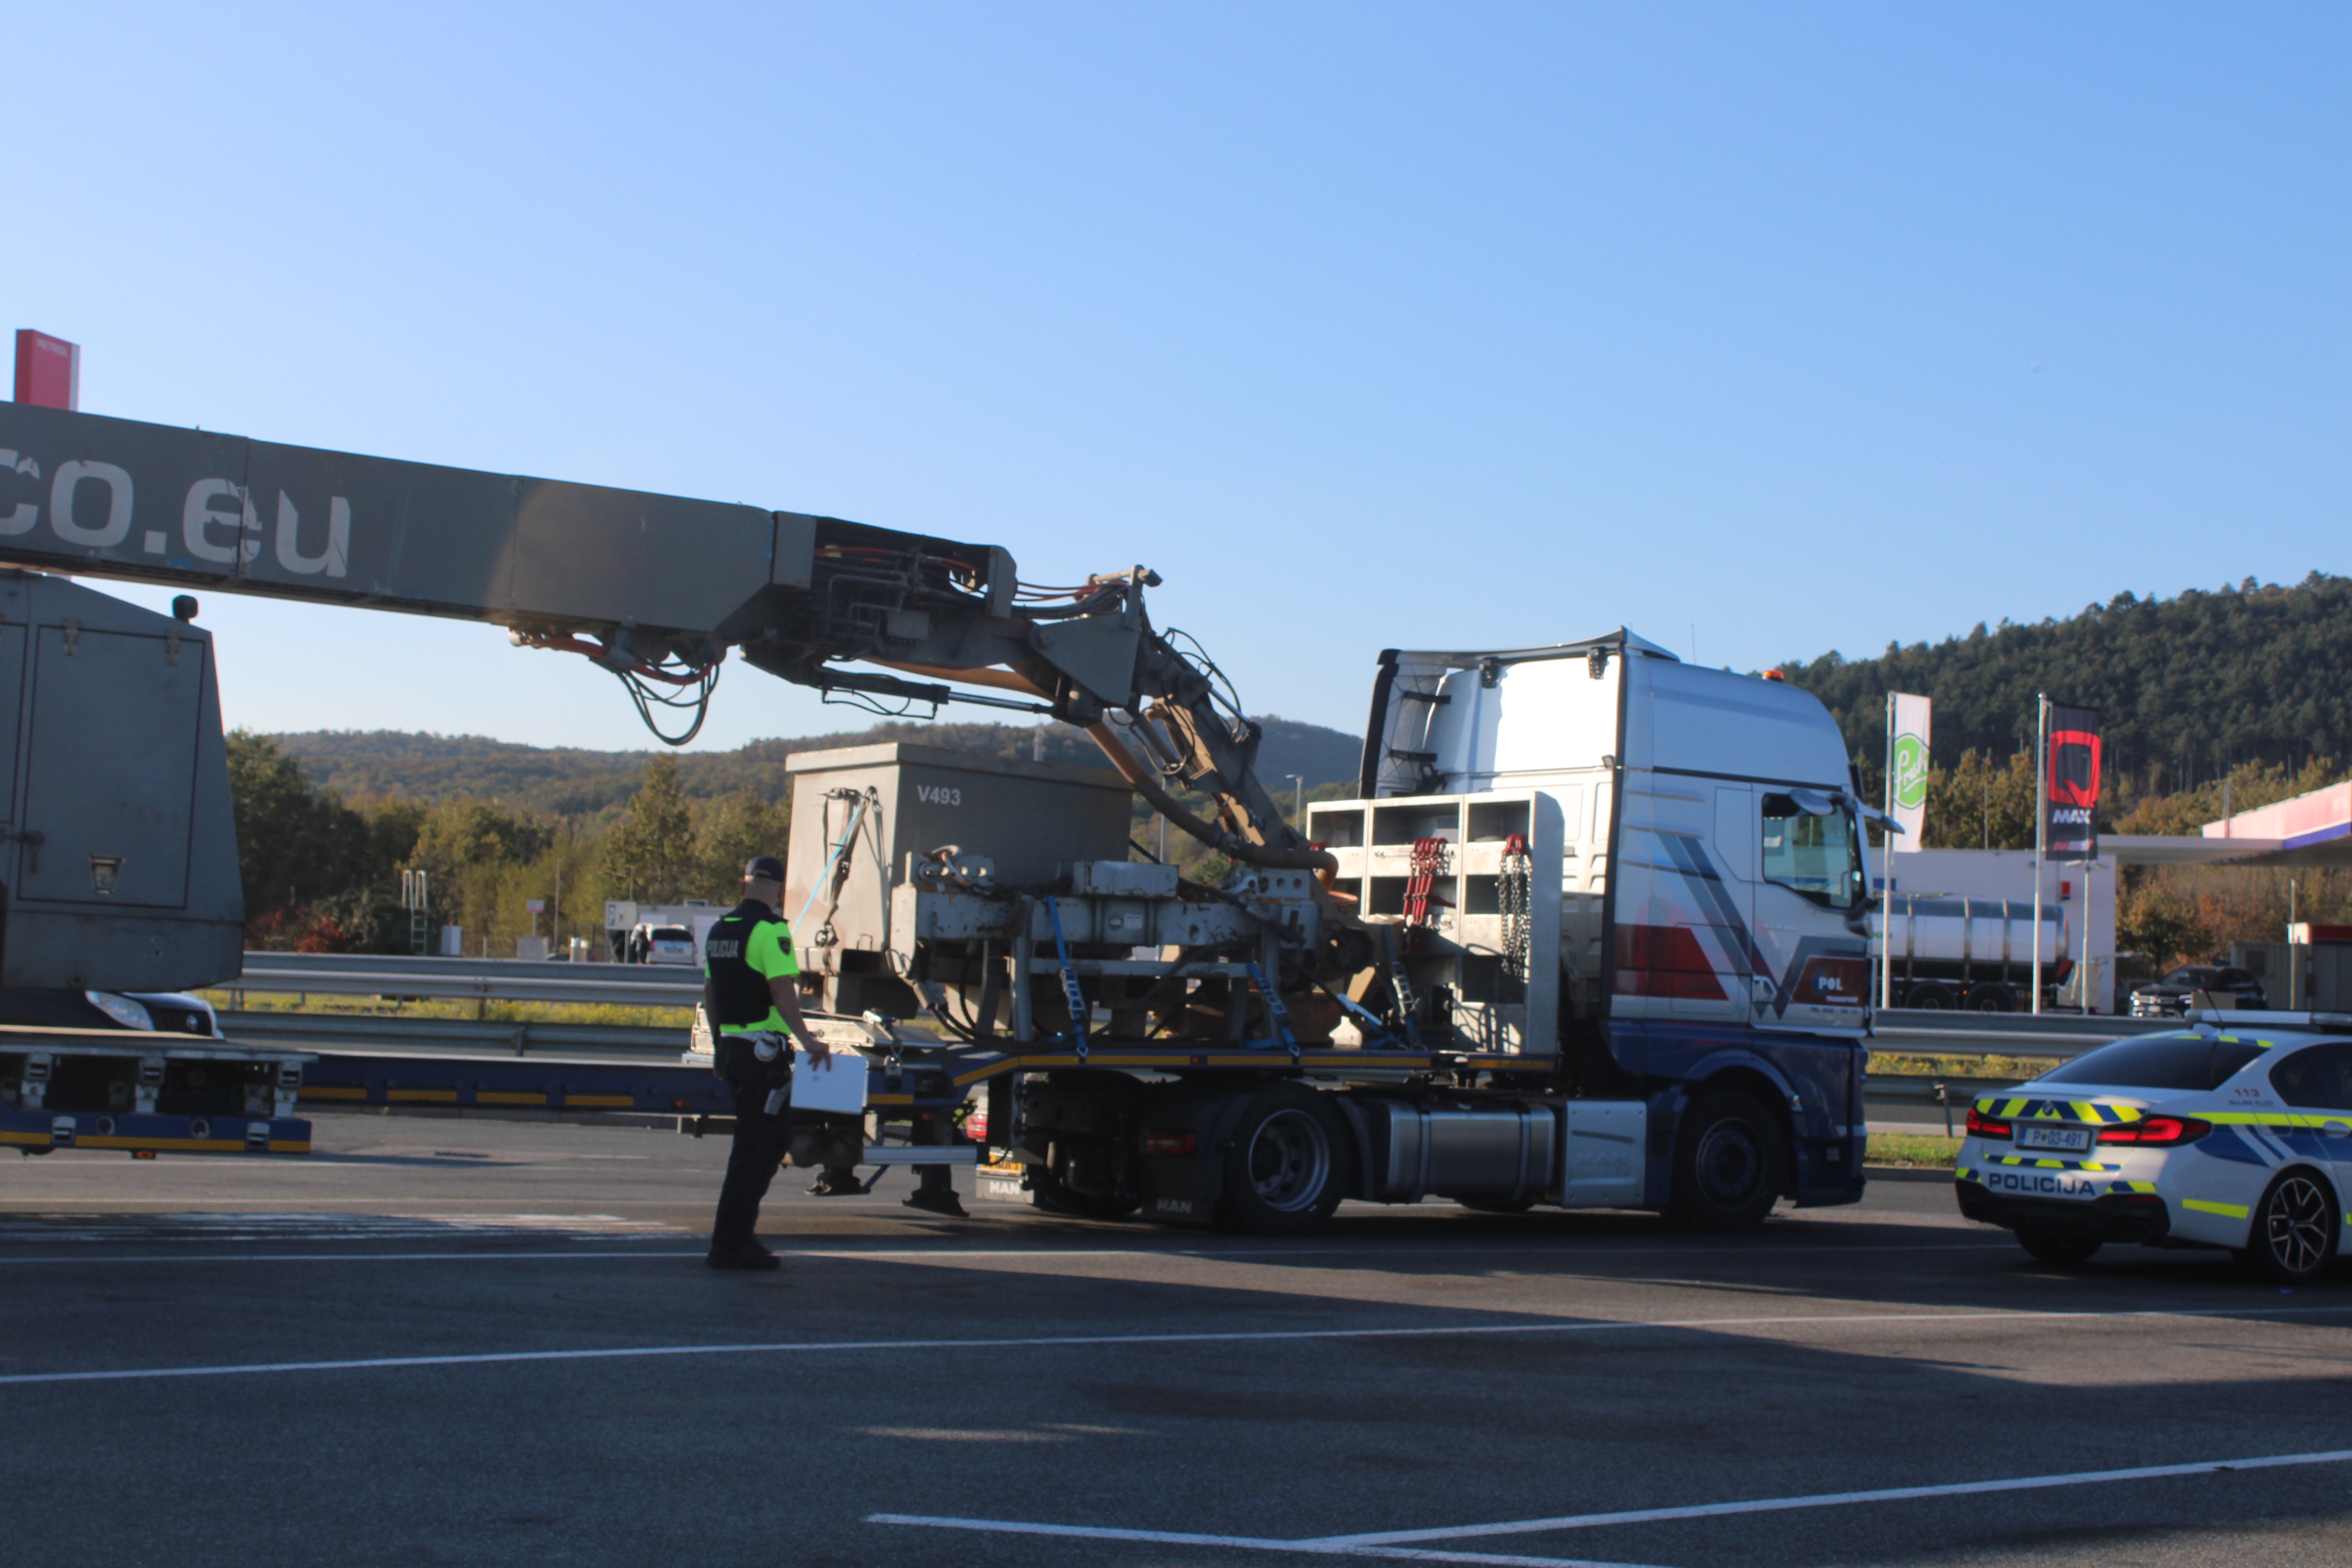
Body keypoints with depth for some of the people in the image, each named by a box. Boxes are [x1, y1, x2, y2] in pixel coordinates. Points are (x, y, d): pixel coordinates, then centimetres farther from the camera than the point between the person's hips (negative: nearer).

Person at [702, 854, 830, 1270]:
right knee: (753, 1147, -3)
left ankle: (737, 1232, 18)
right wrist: (807, 1040, -21)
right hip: (764, 1051, -9)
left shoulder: (720, 928, 12)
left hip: (732, 1046, 9)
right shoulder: (770, 930, -13)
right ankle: (730, 1245, 0)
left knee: (776, 1138, 19)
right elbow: (781, 990, -22)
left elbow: (710, 993, 19)